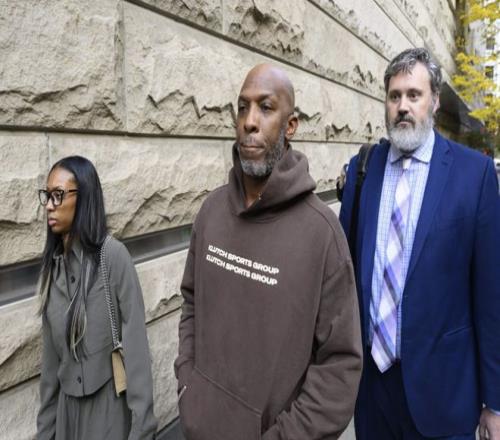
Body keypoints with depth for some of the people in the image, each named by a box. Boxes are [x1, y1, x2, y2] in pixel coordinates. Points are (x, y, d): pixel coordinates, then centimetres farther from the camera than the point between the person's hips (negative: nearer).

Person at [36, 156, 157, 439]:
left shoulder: (113, 255, -17)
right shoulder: (53, 263, 1)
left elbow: (136, 346, -17)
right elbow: (51, 353, 6)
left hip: (112, 406, -5)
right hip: (68, 408, 5)